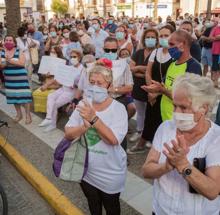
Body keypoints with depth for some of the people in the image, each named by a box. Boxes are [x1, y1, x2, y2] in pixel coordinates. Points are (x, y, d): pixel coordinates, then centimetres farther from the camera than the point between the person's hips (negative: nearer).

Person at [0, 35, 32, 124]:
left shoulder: (19, 51, -8)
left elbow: (22, 63, -21)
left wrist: (10, 60, -26)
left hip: (20, 77, -4)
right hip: (9, 78, 5)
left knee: (24, 95, -4)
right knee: (13, 95, 10)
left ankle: (28, 115, 6)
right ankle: (18, 114, 25)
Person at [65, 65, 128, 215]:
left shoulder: (118, 108, -18)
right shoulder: (83, 105, -7)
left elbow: (113, 139, -27)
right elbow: (68, 134, -11)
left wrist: (93, 119, -34)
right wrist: (85, 126, -30)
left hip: (110, 173, -3)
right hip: (86, 170, 4)